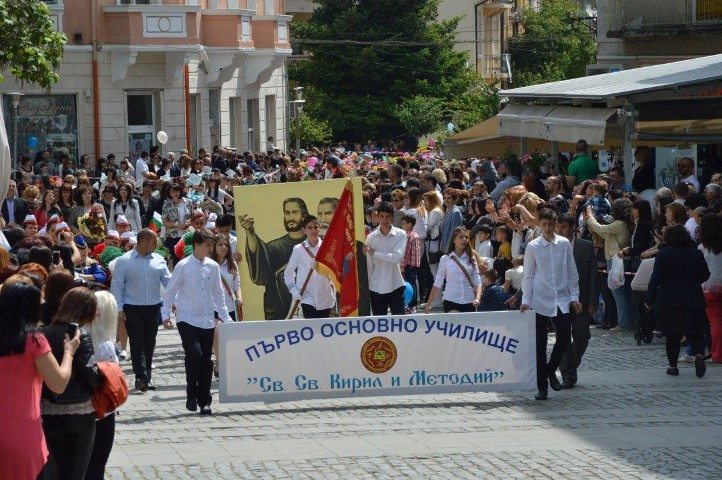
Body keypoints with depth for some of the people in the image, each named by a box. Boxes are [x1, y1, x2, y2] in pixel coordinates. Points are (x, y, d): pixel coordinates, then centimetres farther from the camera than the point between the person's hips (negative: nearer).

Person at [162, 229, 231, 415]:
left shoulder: (213, 267, 6)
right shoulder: (183, 266, -6)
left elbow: (218, 294, 14)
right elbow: (170, 292, -1)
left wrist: (226, 318, 12)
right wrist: (165, 315, -6)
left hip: (207, 321, 4)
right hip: (187, 320, -4)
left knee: (206, 361, 4)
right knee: (194, 355, -18)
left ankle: (204, 401, 13)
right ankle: (192, 396, -3)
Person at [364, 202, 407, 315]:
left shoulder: (400, 235, -4)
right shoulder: (371, 237, 2)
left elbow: (397, 257, -17)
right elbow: (369, 265, 5)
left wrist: (374, 253, -14)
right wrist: (365, 288, 5)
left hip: (395, 286, -2)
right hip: (376, 288, 2)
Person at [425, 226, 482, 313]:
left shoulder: (471, 259, 7)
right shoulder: (445, 259, 2)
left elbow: (477, 282, 5)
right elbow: (437, 284, 5)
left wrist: (477, 298, -13)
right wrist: (428, 305, 2)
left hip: (469, 303, 2)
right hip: (451, 302, -2)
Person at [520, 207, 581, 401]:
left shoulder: (564, 244, 2)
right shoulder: (533, 247, -2)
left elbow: (572, 272, 8)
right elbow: (528, 275, 3)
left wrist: (574, 296, 3)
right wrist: (526, 299, -3)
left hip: (562, 300, 1)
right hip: (540, 301, -1)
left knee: (564, 338, -5)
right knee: (540, 345, 2)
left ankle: (551, 370, 22)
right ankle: (542, 386, 9)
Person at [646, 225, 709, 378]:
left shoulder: (663, 256, -5)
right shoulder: (697, 254, 1)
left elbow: (655, 279, -7)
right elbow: (705, 276, 8)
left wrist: (650, 300, -1)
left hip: (668, 301, -1)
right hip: (693, 300, 1)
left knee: (672, 335, 7)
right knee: (695, 333, 5)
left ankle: (673, 365, 8)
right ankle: (699, 354, -20)